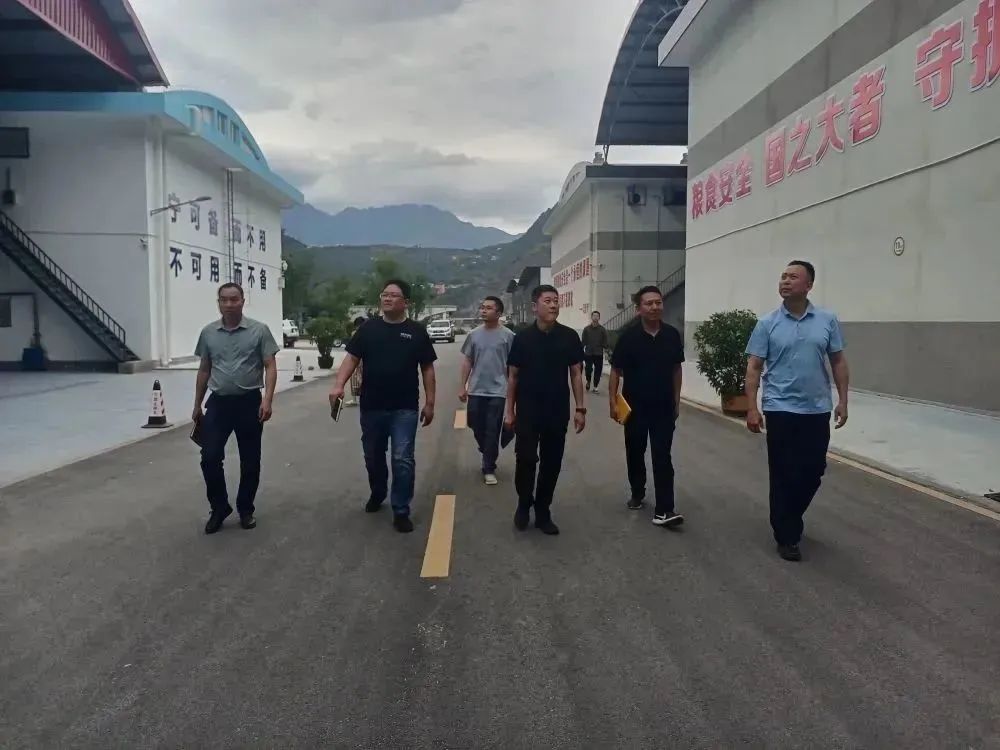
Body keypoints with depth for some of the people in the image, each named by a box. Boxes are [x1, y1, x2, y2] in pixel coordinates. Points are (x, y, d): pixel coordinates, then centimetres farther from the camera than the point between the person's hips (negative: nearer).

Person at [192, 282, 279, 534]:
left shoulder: (259, 330, -4)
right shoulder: (208, 333, 6)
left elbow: (270, 367, -7)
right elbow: (204, 371, 15)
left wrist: (267, 400, -19)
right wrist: (197, 405, 15)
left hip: (249, 402, -2)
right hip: (218, 403, 2)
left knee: (250, 461, 6)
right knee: (210, 458, -3)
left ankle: (245, 509, 23)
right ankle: (219, 508, 16)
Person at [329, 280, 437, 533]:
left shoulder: (417, 332, 1)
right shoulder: (368, 328, 4)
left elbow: (427, 369, 3)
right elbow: (352, 358, 0)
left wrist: (429, 403, 0)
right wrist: (338, 385, -16)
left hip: (405, 408, -2)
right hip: (371, 407, 2)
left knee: (403, 459, -5)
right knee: (373, 457, 17)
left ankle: (401, 510, 7)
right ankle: (377, 493, 43)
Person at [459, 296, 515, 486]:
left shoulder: (507, 335, -6)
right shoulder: (474, 334, 4)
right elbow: (467, 361, 9)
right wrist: (463, 386, 6)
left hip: (497, 391, -4)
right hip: (476, 391, 4)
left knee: (492, 431, 0)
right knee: (477, 428, 13)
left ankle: (489, 468, 9)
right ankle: (488, 457, 37)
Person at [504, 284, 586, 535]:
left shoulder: (569, 337, -1)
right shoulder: (522, 338, -3)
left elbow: (576, 373, 4)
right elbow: (513, 376, 2)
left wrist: (580, 408, -1)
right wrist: (509, 411, 0)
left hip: (558, 412, 2)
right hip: (527, 412, -1)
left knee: (552, 463, 8)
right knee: (525, 460, -2)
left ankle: (542, 511, 22)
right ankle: (524, 504, 22)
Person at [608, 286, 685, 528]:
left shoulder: (672, 335, -1)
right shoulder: (629, 336, -8)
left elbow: (676, 369, 8)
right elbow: (616, 371, -4)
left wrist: (677, 400, 8)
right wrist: (613, 402, -8)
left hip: (664, 407, 1)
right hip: (634, 406, -1)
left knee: (662, 457, -3)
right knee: (635, 453, 13)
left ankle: (664, 510, -5)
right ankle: (637, 494, 34)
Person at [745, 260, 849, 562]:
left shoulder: (827, 320, 2)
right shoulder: (767, 324, -3)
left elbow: (838, 361, 7)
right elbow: (754, 367, -3)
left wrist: (842, 400, 1)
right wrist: (752, 408, -9)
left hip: (817, 410, 3)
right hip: (781, 410, -2)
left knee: (813, 471, 12)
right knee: (783, 474, 2)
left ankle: (790, 519, 36)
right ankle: (786, 536, 14)